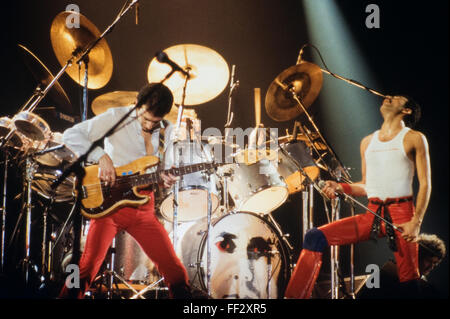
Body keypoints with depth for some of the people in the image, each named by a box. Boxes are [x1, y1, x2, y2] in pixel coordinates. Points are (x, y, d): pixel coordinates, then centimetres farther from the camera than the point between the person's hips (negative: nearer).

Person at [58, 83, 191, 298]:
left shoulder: (165, 131, 10)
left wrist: (165, 179, -3)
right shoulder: (117, 117, -5)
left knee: (174, 270, 2)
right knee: (88, 265, -14)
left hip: (143, 208, 4)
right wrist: (101, 157, -20)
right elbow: (70, 135, -9)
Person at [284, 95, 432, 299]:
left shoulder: (414, 138, 4)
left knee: (409, 281, -6)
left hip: (401, 214, -4)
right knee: (315, 237, -9)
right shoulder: (367, 142, 19)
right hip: (372, 213, 4)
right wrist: (340, 187, 4)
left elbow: (425, 184, -1)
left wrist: (416, 222, -13)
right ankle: (295, 296, -7)